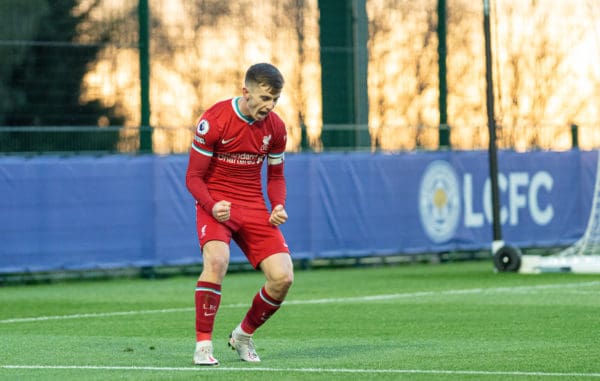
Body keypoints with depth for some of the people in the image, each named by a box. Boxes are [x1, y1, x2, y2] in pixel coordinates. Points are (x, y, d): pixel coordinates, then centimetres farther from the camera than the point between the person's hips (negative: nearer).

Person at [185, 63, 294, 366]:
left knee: (282, 278, -10)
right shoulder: (213, 121, -15)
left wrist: (278, 206, -7)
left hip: (254, 208, 4)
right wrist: (212, 206, -28)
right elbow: (193, 177, -10)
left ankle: (243, 336, 17)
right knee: (216, 260, -33)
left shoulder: (275, 127, 0)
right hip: (215, 204, -4)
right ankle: (203, 345, -21)